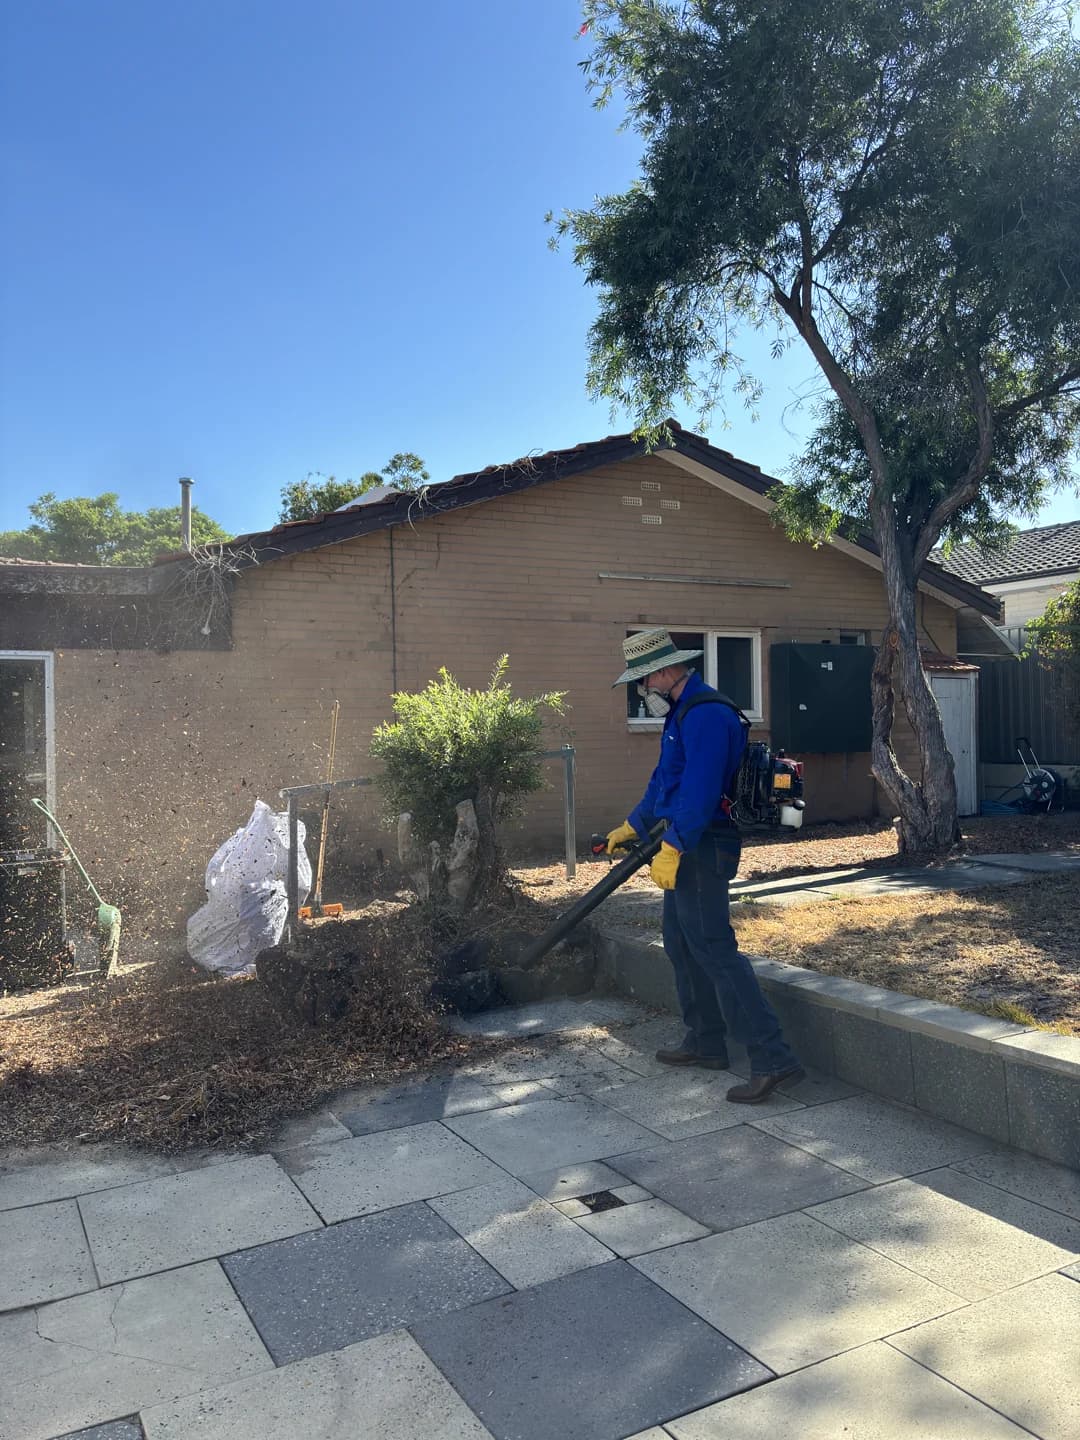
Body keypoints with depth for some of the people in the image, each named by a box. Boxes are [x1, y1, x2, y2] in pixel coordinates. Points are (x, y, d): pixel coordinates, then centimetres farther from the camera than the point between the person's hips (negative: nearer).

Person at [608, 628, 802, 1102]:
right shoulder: (682, 713, 17)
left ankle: (772, 1058, -8)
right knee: (681, 943, 16)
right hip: (686, 848, 11)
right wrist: (632, 825, 33)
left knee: (713, 947, -11)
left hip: (703, 849, -11)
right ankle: (706, 1042, 28)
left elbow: (699, 791, -26)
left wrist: (671, 849, -27)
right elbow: (664, 781, 27)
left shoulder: (705, 715, -18)